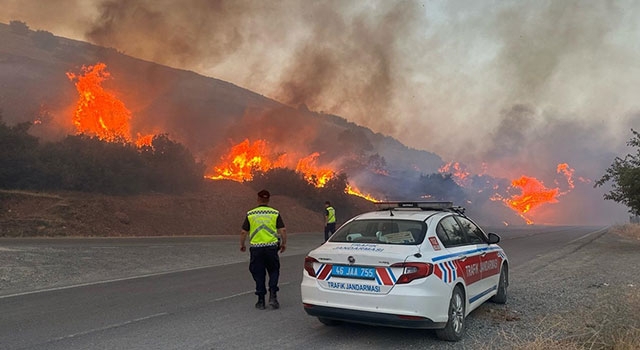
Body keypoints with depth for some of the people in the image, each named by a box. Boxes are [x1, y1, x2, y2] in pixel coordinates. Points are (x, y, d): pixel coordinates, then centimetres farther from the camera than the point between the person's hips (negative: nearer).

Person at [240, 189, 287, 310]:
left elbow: (243, 232, 2)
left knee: (259, 274, 9)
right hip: (271, 247, 0)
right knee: (274, 271, 15)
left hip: (256, 248, 0)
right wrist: (284, 243, 11)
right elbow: (283, 230, -3)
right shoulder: (275, 213, 2)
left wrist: (242, 245, 17)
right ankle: (272, 295, 1)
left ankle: (261, 301, 12)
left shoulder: (250, 214, 2)